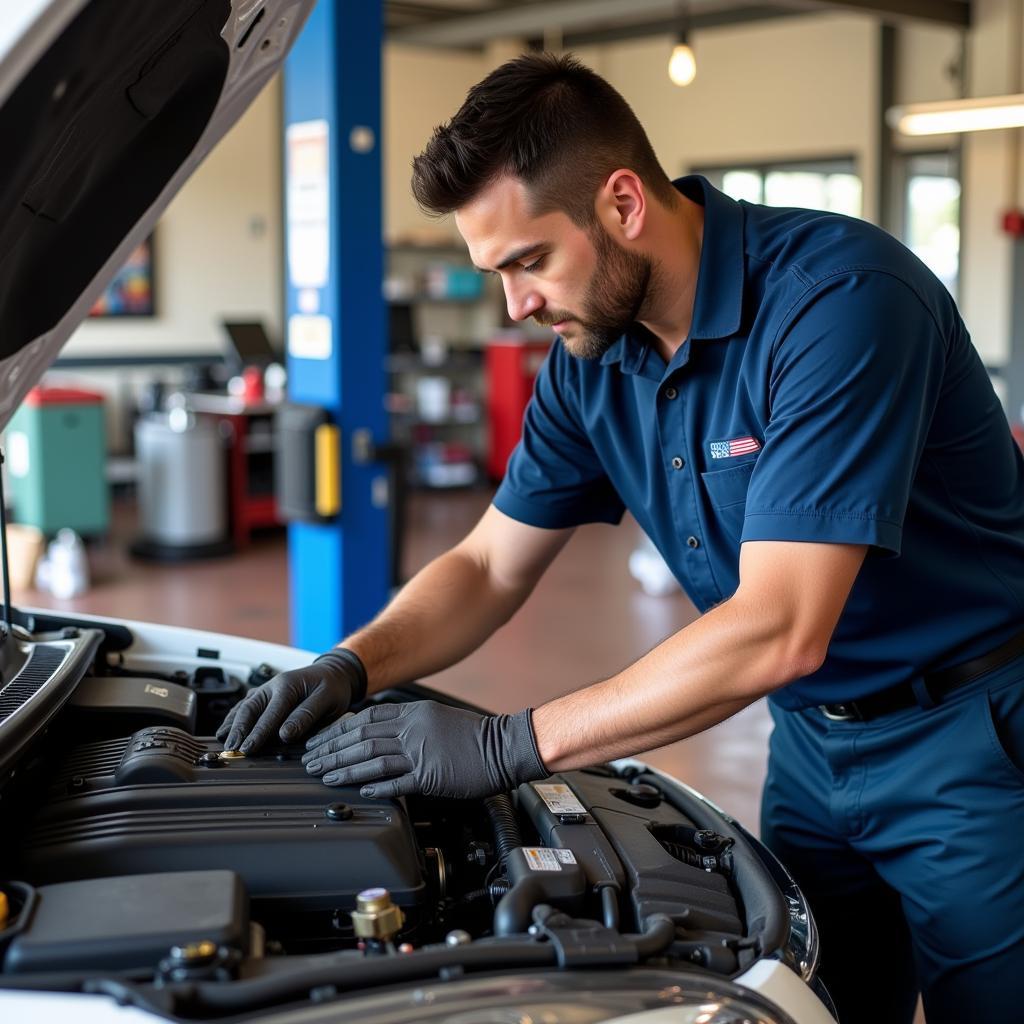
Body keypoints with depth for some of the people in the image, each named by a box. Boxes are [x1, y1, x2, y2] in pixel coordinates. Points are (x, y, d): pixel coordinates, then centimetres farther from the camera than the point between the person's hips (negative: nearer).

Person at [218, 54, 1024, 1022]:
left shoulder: (841, 295, -27)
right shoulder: (591, 357, -4)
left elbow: (778, 631, -32)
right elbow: (490, 567, 6)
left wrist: (511, 744, -30)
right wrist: (349, 669, -12)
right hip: (812, 736, 6)